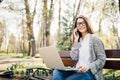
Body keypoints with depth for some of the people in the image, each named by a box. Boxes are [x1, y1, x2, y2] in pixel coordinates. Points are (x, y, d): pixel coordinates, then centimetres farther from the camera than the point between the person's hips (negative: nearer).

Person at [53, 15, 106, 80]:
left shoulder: (94, 39, 0)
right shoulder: (79, 40, 17)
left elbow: (102, 60, -7)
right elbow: (74, 57, 2)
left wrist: (89, 66, -23)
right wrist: (76, 40, 2)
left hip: (90, 72, -5)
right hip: (77, 70, 5)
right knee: (57, 72, -21)